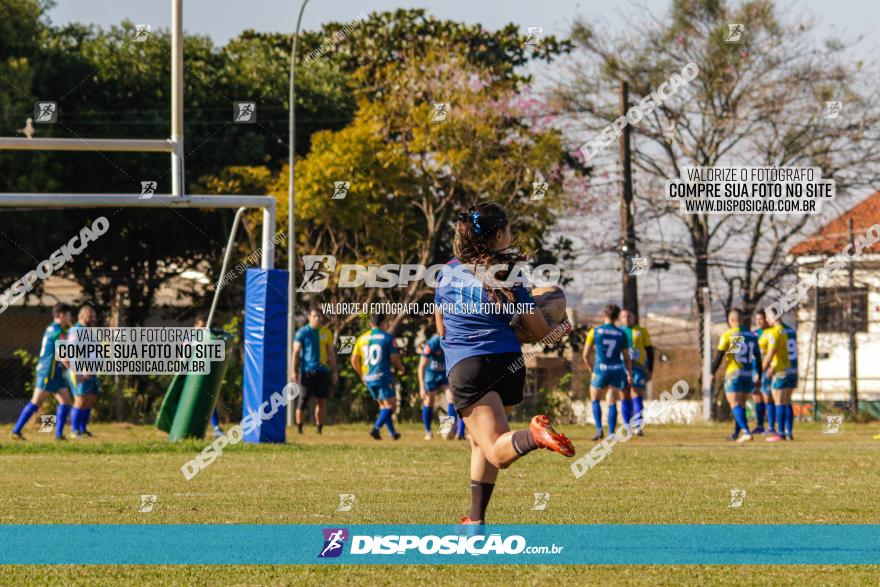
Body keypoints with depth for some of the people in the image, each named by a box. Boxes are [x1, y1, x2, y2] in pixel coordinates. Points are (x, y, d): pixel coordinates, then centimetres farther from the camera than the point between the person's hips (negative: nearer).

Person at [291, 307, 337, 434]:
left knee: (322, 402, 3)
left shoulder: (326, 333, 10)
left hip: (322, 371, 3)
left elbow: (331, 353, 16)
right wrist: (293, 371, -11)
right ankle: (299, 428, 5)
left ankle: (319, 429, 12)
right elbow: (296, 352, -2)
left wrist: (334, 371, 11)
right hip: (306, 371, -3)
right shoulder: (302, 332, 0)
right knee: (303, 400, -4)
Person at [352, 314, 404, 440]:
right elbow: (394, 358, -10)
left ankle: (392, 432, 19)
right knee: (390, 405, -1)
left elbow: (354, 360, 10)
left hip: (368, 378, 6)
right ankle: (376, 429, -19)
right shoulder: (387, 338, -6)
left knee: (383, 405, 18)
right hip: (383, 376, -6)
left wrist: (362, 375, 22)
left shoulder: (362, 338, 9)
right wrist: (400, 368, 11)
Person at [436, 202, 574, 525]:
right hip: (508, 365, 2)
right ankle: (476, 519, 24)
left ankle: (533, 436, -46)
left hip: (464, 368, -2)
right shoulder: (507, 277, 3)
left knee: (499, 452, -13)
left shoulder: (447, 272, 9)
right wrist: (563, 328, 27)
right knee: (480, 441, 24)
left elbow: (441, 330, 18)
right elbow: (541, 332, 5)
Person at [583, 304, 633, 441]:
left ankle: (599, 429, 0)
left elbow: (586, 355, -2)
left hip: (601, 370, -2)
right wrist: (630, 374, 19)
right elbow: (627, 358, 6)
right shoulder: (622, 334, 1)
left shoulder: (595, 332, -4)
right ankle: (611, 433, 0)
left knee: (595, 399, 15)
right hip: (617, 370, 2)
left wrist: (592, 370, 13)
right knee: (612, 402, 7)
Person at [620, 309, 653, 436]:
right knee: (625, 399, 4)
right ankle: (627, 427, 8)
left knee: (637, 397, -13)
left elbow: (650, 351, 6)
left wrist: (650, 371, 0)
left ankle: (638, 427, -18)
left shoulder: (642, 332, 5)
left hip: (639, 368, -3)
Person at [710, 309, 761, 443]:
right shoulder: (751, 335, 9)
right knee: (741, 405, 16)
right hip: (748, 375, 5)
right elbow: (757, 357, 11)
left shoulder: (728, 335, -7)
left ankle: (746, 432, -25)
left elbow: (719, 355, -10)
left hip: (733, 373, -5)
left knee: (735, 404, -8)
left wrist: (712, 373, -3)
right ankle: (736, 434, 23)